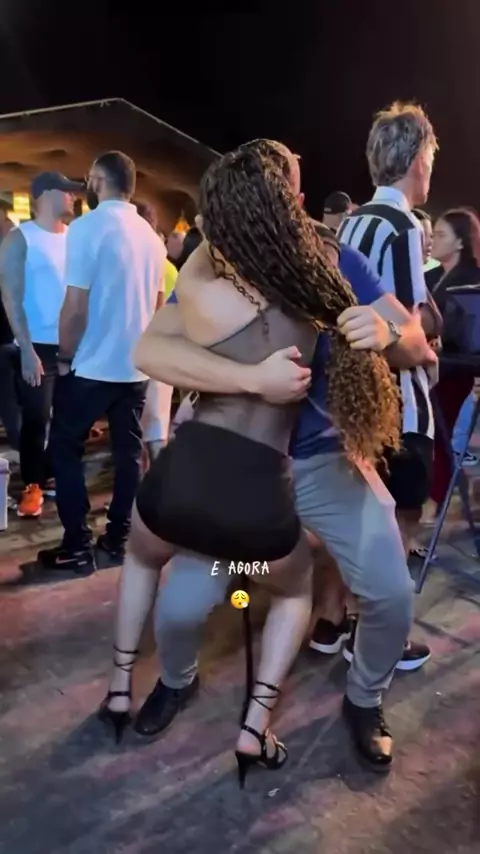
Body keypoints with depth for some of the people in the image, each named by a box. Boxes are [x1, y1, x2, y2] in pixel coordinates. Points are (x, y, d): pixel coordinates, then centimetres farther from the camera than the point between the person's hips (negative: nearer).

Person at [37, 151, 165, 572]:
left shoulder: (87, 228, -13)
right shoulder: (152, 237, 7)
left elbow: (75, 307, -16)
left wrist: (65, 358, -4)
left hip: (91, 365, -6)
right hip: (137, 366, 6)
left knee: (66, 450, 8)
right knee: (129, 453, 12)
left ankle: (77, 547, 9)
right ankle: (118, 538, 21)